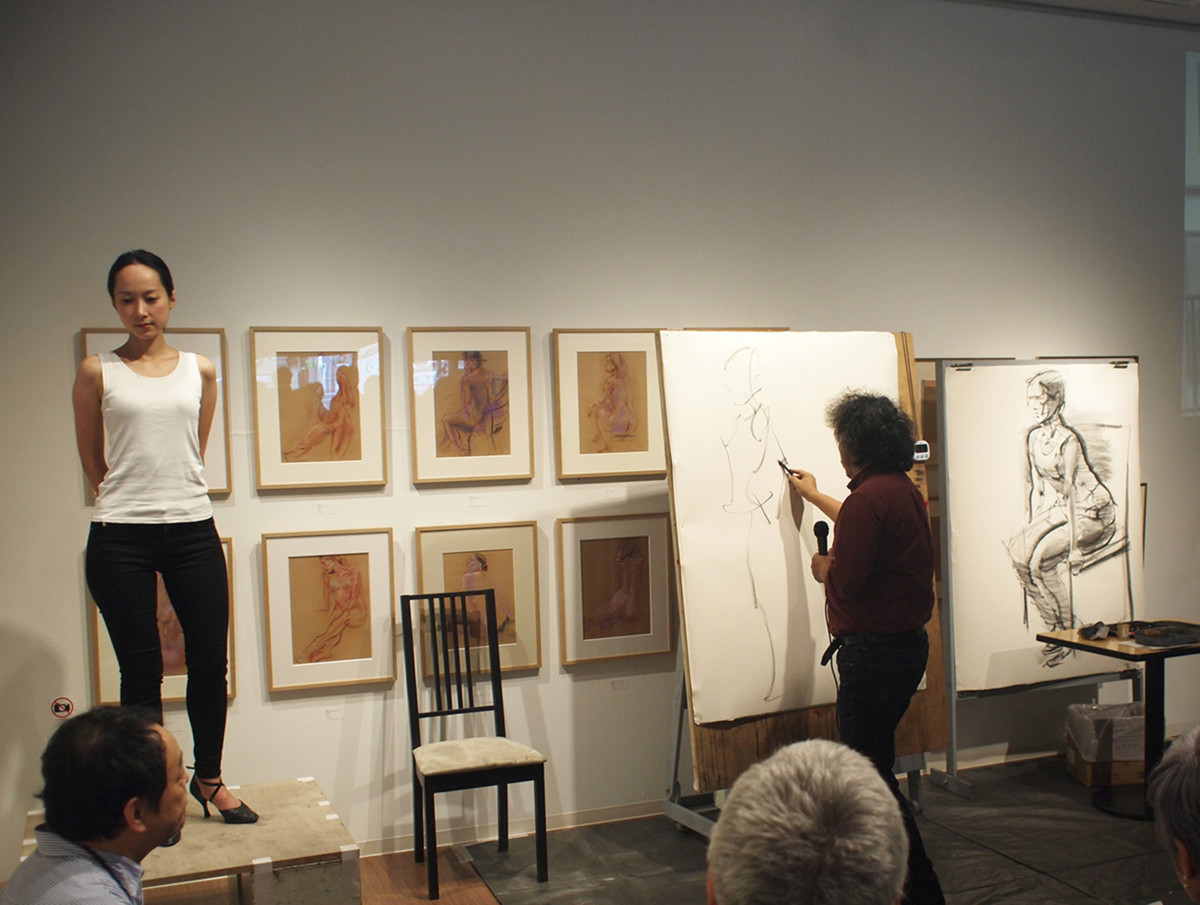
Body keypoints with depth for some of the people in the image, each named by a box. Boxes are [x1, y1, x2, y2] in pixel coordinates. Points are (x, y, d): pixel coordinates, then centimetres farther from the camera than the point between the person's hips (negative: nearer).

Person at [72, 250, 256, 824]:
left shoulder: (200, 371, 9)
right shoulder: (97, 373, 3)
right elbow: (94, 464, 9)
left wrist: (172, 495, 12)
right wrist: (134, 498, 11)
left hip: (192, 528, 2)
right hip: (120, 538, -2)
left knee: (211, 659, 4)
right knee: (141, 670, 4)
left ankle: (208, 777, 23)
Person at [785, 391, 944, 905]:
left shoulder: (870, 497, -21)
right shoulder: (904, 490, 11)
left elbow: (847, 581, -25)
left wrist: (822, 569, -2)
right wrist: (814, 496, 43)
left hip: (874, 651, -10)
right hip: (908, 644, 10)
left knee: (870, 771, -2)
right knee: (874, 761, 20)